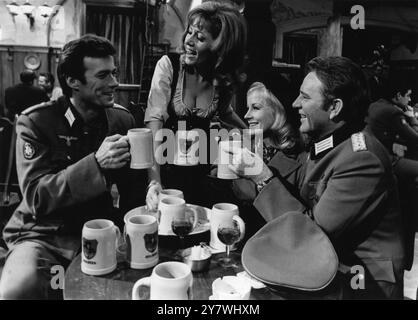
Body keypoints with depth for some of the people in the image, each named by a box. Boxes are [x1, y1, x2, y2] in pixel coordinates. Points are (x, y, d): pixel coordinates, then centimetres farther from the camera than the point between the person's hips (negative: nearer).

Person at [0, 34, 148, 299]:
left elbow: (134, 187, 7)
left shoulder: (123, 119, 2)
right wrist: (96, 164, -33)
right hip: (43, 235, -2)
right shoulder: (35, 122, -9)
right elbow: (36, 197, -19)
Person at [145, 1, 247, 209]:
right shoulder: (168, 65, -16)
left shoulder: (224, 79, -6)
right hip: (166, 162, -2)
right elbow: (154, 121, -25)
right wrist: (154, 181, -35)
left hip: (199, 169, 3)